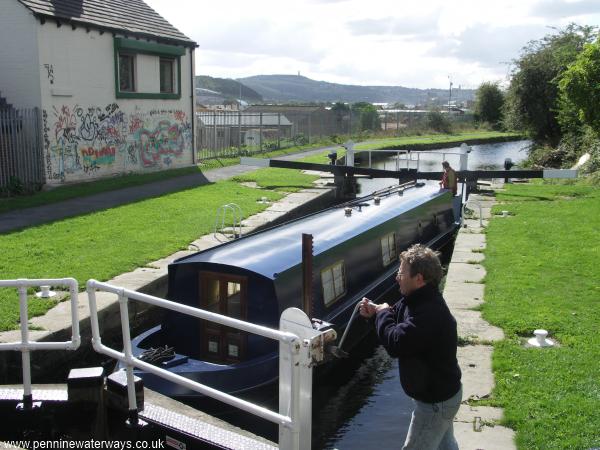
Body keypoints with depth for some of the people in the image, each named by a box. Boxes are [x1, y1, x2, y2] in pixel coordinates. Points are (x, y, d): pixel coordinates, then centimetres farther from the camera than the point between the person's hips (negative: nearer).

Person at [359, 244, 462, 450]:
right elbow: (399, 317, 14)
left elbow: (395, 344, -36)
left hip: (435, 401, -10)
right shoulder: (421, 301, -1)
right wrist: (376, 311, -6)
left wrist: (383, 313, -18)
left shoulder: (429, 314, -36)